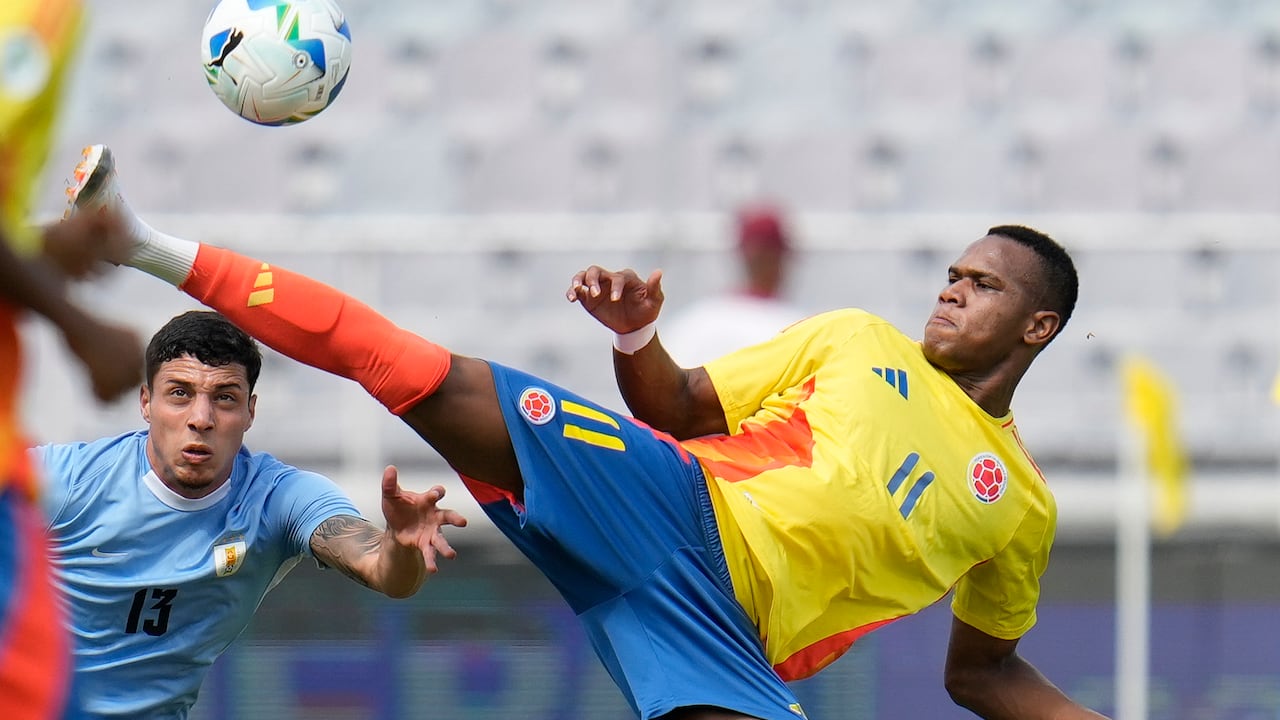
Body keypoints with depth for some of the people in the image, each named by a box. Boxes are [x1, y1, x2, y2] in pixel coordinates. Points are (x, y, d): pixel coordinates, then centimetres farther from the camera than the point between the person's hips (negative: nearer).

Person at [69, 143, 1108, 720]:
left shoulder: (1021, 506, 17)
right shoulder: (856, 342, 16)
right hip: (666, 506, -1)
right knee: (436, 382, -21)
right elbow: (679, 409, 16)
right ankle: (160, 251, -18)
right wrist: (637, 340, -5)